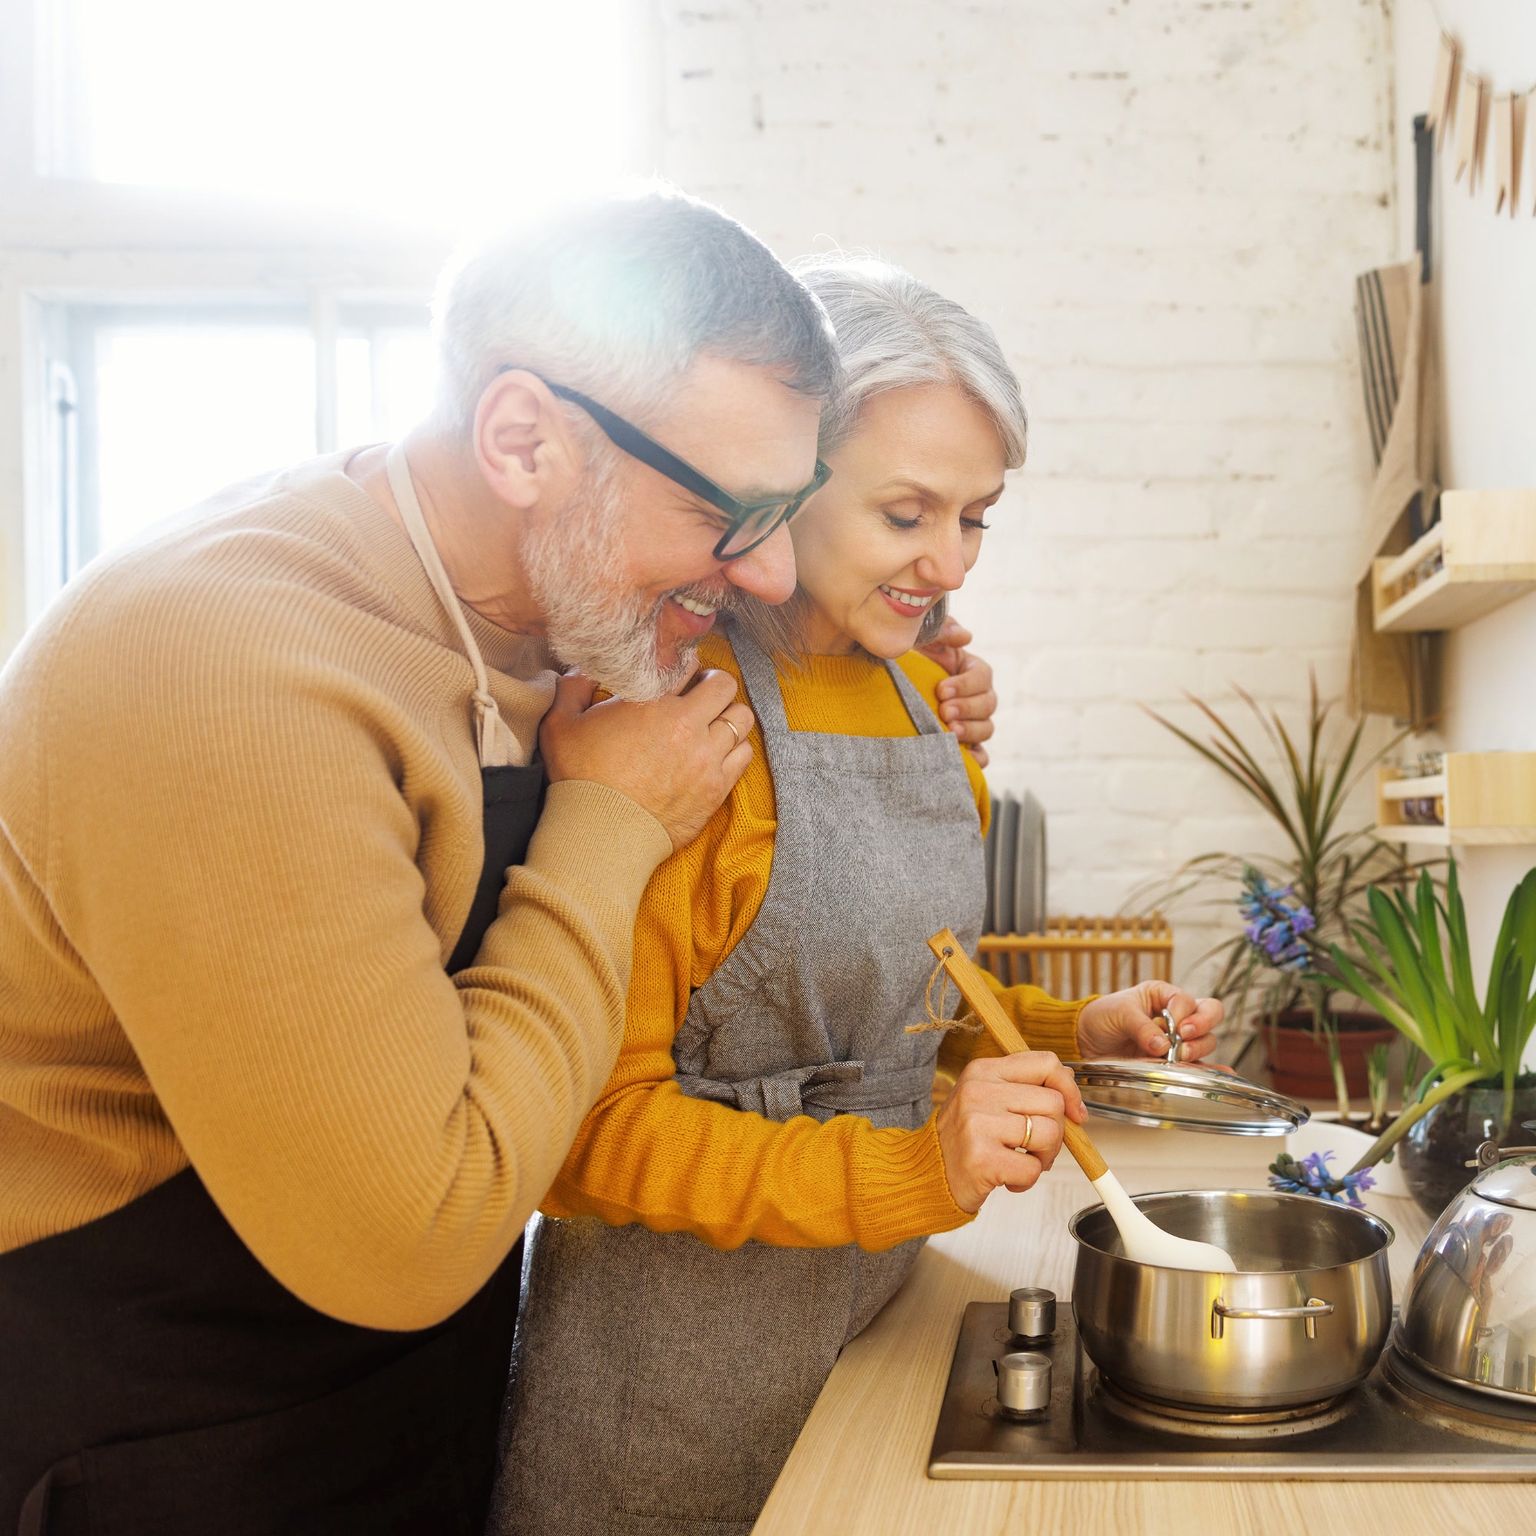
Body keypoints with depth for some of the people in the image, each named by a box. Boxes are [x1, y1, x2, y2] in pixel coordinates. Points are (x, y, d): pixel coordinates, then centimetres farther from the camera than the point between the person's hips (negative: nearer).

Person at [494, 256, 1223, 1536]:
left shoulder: (918, 697, 4)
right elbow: (598, 1129, -20)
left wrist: (1077, 1028, 0)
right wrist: (912, 1169, -29)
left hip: (878, 1310, 7)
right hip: (685, 1365, -7)